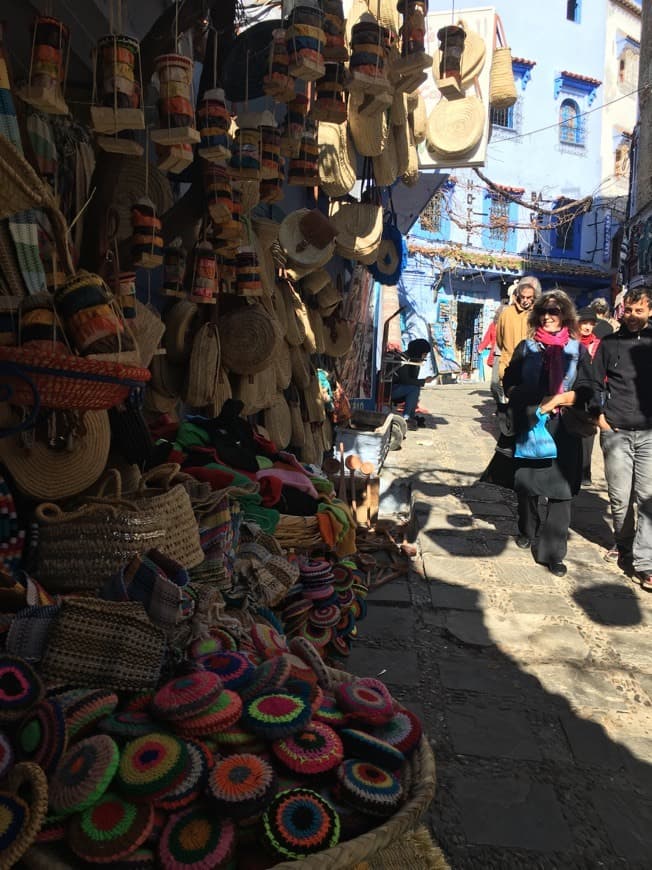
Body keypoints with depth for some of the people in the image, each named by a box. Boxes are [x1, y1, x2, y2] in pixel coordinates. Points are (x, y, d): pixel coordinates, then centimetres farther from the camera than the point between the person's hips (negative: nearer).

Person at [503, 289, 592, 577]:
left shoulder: (577, 350, 6)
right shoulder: (526, 347, 8)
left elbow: (589, 389, 4)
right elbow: (510, 385, 5)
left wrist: (562, 399, -13)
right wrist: (538, 402, -10)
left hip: (564, 429, -1)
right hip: (530, 426, 1)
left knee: (561, 490, -4)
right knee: (526, 483, 10)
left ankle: (553, 551, 3)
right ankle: (528, 531, 35)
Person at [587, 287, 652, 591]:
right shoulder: (609, 343, 9)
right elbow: (596, 381, 11)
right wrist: (600, 415, 2)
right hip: (615, 432, 1)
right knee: (619, 497, 6)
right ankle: (623, 544, 27)